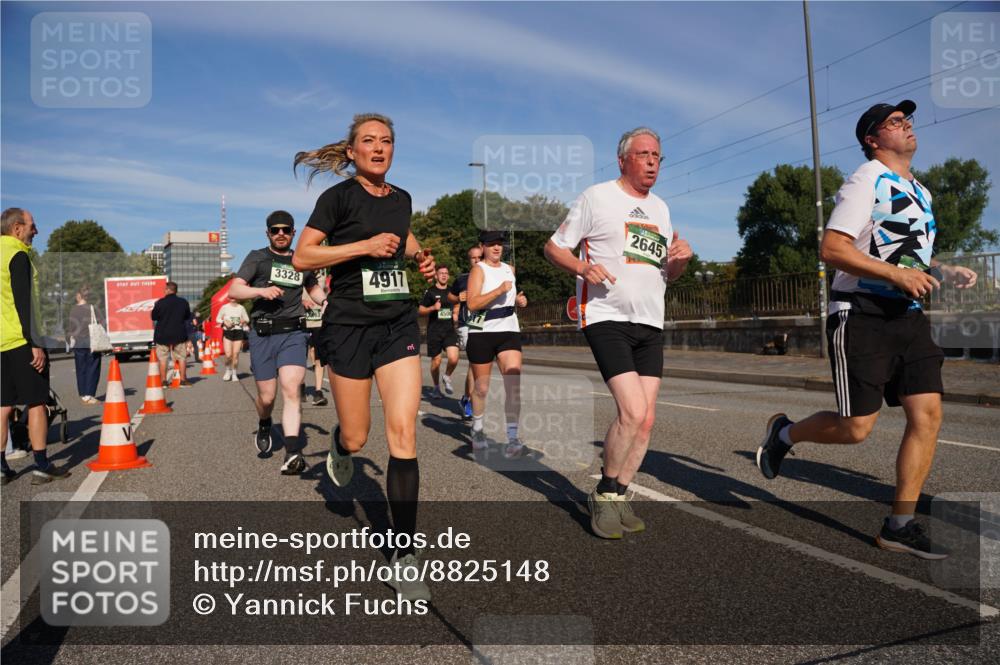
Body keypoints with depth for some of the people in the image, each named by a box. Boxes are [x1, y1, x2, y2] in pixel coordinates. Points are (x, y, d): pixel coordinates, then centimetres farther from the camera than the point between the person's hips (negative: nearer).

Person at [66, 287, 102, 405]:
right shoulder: (90, 308, -7)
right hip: (90, 342, -4)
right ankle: (89, 396, -5)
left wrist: (72, 341, 18)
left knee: (81, 369, 11)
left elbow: (71, 327, 8)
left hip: (77, 343, 4)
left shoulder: (73, 309, 3)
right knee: (92, 369, 0)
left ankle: (83, 395, 15)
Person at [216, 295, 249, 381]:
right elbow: (218, 319, 10)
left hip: (238, 332, 1)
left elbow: (247, 319, 13)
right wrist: (224, 322, -10)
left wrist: (244, 320, -9)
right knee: (228, 355, -11)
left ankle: (234, 374, 12)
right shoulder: (224, 307, 3)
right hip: (227, 332, -1)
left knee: (236, 354, -1)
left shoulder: (241, 308, 6)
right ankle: (228, 371, 15)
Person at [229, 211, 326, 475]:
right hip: (262, 334, -1)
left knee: (291, 389, -17)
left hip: (293, 333, 1)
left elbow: (314, 287, 32)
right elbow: (234, 290, -3)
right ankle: (264, 425, 40)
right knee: (267, 397, 6)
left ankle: (293, 453, -24)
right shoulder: (257, 258, 6)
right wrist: (261, 290, -22)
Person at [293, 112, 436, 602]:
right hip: (349, 326, -3)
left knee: (402, 435, -8)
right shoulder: (339, 197, -4)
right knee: (357, 437, 5)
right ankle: (341, 447, 47)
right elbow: (302, 257, -10)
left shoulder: (402, 199, 10)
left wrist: (418, 258, 10)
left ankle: (404, 555, -1)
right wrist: (365, 246, -17)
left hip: (399, 325, 3)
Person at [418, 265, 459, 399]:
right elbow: (420, 311, -1)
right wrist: (433, 308, -17)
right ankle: (436, 388, 25)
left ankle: (447, 377, 13)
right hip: (434, 331, -2)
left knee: (454, 358, -17)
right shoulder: (430, 291, 0)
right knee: (436, 361, 5)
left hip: (449, 330, 3)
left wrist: (455, 314, 7)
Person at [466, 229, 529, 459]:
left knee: (514, 384, -12)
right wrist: (500, 290, -25)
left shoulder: (509, 269, 14)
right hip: (482, 333, -4)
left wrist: (519, 301, 7)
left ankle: (512, 439, -12)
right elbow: (472, 303, -20)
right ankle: (477, 430, 31)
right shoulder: (479, 269, -5)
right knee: (481, 388, 8)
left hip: (508, 331, 4)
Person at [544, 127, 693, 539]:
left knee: (646, 420, 2)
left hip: (650, 325, 7)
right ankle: (605, 494, 3)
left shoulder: (660, 208, 20)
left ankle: (618, 498, 18)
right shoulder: (596, 197, 1)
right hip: (606, 318, -6)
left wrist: (681, 259, 1)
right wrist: (582, 267, -18)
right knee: (633, 411, -18)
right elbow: (554, 247, 2)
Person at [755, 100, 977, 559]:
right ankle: (784, 433, 20)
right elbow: (832, 248, -17)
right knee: (856, 427, -9)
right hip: (861, 315, -8)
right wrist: (897, 275, -23)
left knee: (928, 414, -2)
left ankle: (900, 525, 6)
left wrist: (943, 273, 11)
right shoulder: (867, 182, -7)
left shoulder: (920, 191, 20)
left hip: (907, 315, 8)